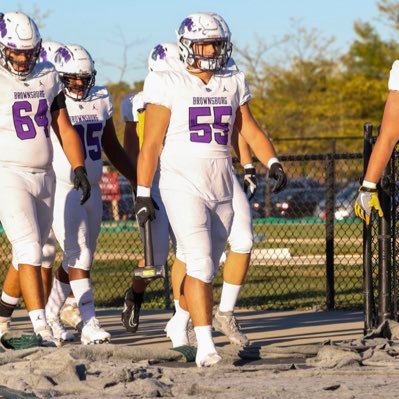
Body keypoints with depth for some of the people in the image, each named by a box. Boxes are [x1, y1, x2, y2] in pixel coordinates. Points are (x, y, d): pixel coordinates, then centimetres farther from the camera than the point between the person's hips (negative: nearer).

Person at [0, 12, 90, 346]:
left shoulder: (48, 78, 9)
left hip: (44, 177, 6)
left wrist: (79, 168, 1)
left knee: (30, 252, 11)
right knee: (29, 248, -14)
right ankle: (41, 328, -18)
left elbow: (65, 129, 12)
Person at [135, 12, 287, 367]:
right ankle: (206, 346, -22)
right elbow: (151, 144, -4)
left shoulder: (232, 85, 11)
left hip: (221, 188, 6)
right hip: (183, 187, -6)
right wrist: (143, 194, -7)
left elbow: (250, 129, 10)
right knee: (200, 264, -17)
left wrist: (272, 162, -8)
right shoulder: (169, 86, -4)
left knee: (205, 267, 11)